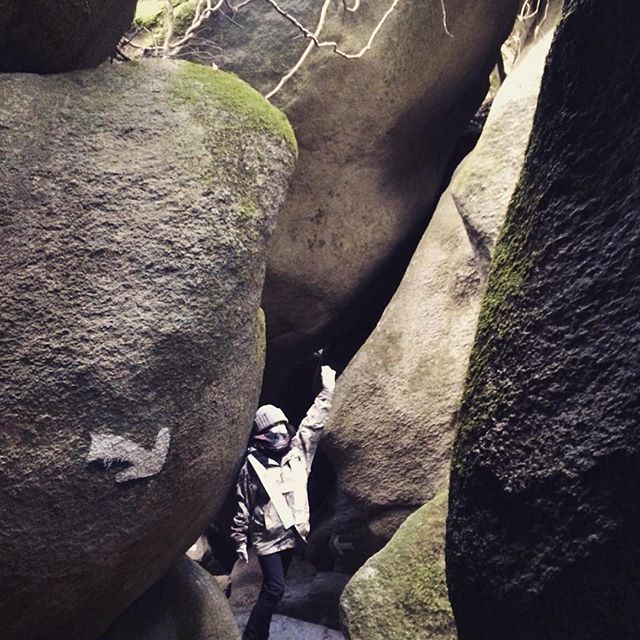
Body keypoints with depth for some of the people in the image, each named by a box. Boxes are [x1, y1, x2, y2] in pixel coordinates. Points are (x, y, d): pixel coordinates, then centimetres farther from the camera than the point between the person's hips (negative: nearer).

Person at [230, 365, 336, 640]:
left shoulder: (297, 451, 2)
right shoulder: (252, 464, -10)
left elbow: (313, 423, 4)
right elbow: (243, 505, -6)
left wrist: (327, 390, 1)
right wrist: (240, 540, -4)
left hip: (291, 534, 5)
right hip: (267, 538, -5)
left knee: (273, 589, 14)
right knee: (274, 590, -12)